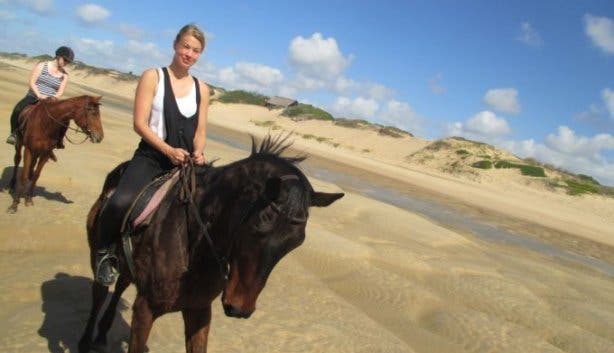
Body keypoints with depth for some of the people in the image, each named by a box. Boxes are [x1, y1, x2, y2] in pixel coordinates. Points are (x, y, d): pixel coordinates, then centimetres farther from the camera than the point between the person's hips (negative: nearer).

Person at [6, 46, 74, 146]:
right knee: (17, 110, -29)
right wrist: (39, 95, -19)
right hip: (33, 96, -2)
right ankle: (14, 133, -6)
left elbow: (60, 91, 2)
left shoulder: (64, 75, 8)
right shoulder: (42, 65, 1)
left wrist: (54, 97, -21)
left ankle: (58, 141, 1)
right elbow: (32, 82, -4)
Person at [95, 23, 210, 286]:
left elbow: (200, 131, 12)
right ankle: (104, 253, 1)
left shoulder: (201, 89, 12)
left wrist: (197, 153, -10)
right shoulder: (153, 77, 0)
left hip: (186, 161, 5)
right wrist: (169, 150, -19)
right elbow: (139, 123, -8)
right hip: (151, 156, -4)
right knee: (121, 203, -29)